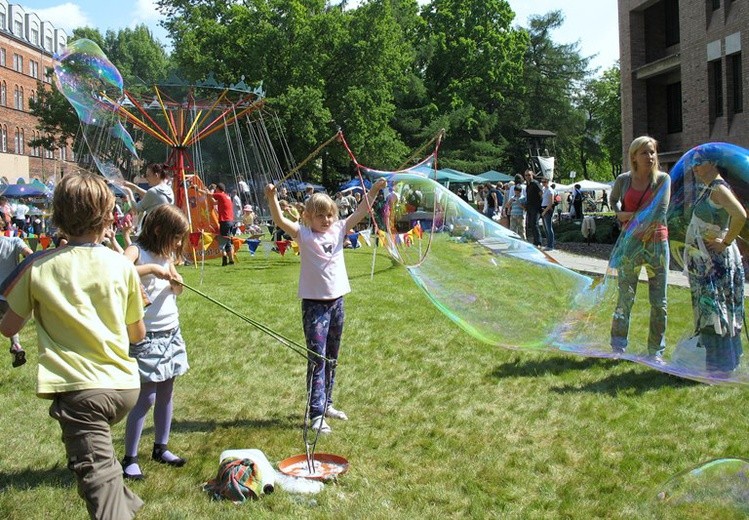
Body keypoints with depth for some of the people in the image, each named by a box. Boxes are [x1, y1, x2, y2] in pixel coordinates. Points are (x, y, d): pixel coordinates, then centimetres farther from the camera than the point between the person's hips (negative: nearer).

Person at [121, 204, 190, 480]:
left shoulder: (166, 254, 10)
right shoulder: (137, 251, -12)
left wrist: (176, 283, -1)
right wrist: (151, 268, -33)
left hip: (171, 333, 7)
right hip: (146, 336, -7)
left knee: (166, 392, 12)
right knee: (146, 397, -5)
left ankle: (161, 448, 25)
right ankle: (129, 458, 5)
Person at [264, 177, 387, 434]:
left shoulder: (339, 230, 6)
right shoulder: (304, 235, -6)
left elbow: (360, 212, 3)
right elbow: (280, 220, -20)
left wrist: (375, 189, -6)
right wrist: (272, 197, -35)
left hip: (337, 300, 6)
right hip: (314, 303, -5)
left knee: (331, 358, 16)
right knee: (317, 358, -7)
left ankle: (326, 404, 30)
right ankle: (316, 413, -3)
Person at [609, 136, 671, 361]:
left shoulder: (663, 179, -2)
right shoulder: (623, 180, 2)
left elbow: (661, 211, -11)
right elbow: (612, 199, 22)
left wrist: (643, 231, -17)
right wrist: (620, 213, 4)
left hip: (656, 242, 0)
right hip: (630, 242, 0)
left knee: (659, 300, 2)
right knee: (625, 297, 2)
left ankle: (656, 350, 13)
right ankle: (618, 347, 12)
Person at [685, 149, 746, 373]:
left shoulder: (719, 189, -17)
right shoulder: (708, 189, 13)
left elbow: (741, 215, -31)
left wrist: (726, 242, -24)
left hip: (715, 261, -10)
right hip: (704, 260, 10)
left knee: (715, 309, -4)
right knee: (708, 310, 15)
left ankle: (720, 364, 3)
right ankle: (714, 359, 25)